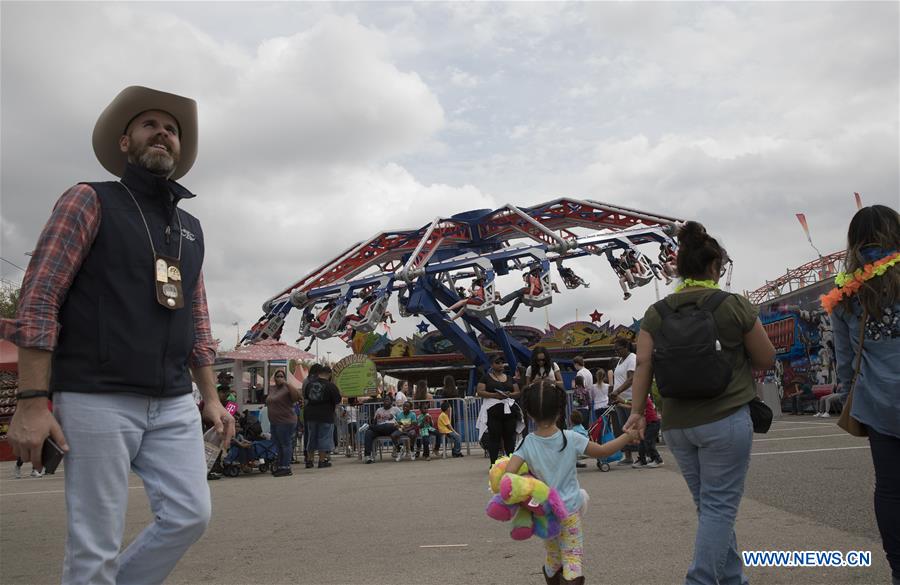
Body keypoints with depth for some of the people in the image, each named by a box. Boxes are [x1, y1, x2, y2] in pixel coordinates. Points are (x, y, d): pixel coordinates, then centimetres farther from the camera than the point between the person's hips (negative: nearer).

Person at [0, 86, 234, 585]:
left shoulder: (190, 228, 18)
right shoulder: (91, 201, 1)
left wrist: (210, 397, 14)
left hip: (174, 405, 6)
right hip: (97, 400, -5)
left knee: (189, 515, -1)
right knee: (96, 545, -2)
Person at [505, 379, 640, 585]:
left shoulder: (527, 444, -10)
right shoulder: (571, 439, -11)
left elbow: (509, 472, -22)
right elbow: (603, 450, -2)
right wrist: (628, 436, 9)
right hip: (570, 510, -1)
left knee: (552, 557, 22)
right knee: (572, 558, 4)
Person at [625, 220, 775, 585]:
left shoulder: (656, 314, 2)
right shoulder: (735, 306, -6)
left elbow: (643, 365, -5)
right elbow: (766, 360, 2)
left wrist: (637, 412, -2)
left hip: (677, 425, 4)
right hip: (725, 419, -4)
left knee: (710, 505, 17)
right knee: (719, 506, 1)